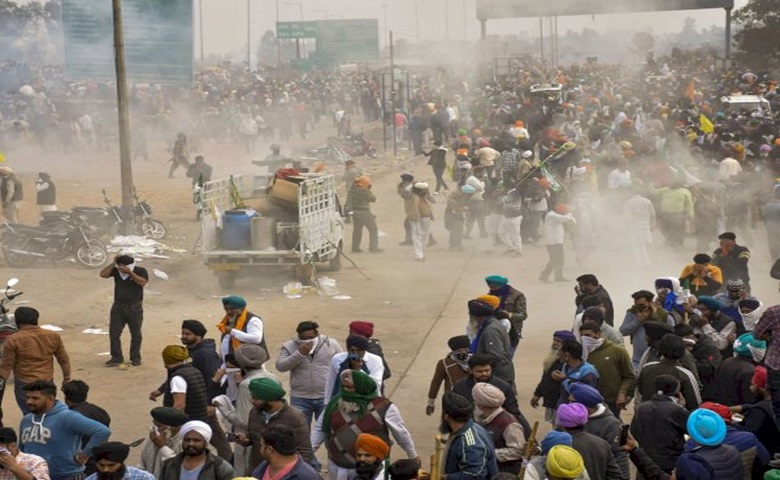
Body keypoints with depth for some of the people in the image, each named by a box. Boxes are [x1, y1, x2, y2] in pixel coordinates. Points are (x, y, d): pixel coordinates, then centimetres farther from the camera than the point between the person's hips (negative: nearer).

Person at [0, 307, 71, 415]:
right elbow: (64, 359, 7)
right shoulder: (53, 336, 0)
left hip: (25, 384, -4)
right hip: (48, 382, 4)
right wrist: (67, 378, 18)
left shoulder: (13, 340, -11)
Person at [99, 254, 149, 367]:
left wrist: (130, 273, -28)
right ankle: (117, 357, 7)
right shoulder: (116, 271, 2)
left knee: (136, 334, 5)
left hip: (134, 308, -3)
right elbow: (103, 274, -9)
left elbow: (143, 282, -24)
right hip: (118, 307, 3)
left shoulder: (140, 271, -6)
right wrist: (113, 263, -14)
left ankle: (135, 358, 16)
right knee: (114, 333, -1)